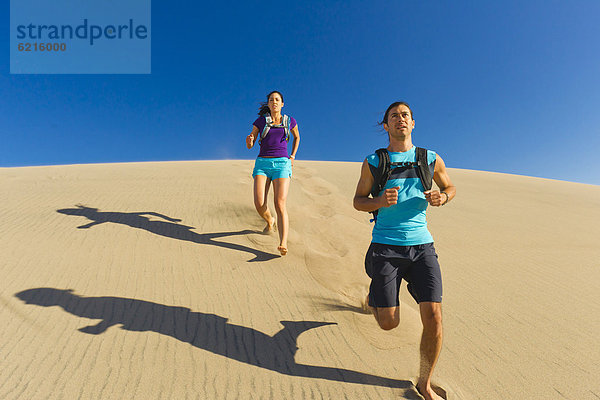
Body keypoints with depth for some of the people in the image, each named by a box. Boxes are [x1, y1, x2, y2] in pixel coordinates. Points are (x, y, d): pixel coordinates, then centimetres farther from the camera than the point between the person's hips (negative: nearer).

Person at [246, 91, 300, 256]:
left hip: (281, 164, -1)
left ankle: (283, 244, -24)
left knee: (280, 204, -18)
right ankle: (269, 221, 24)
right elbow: (249, 146, 11)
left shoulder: (290, 121, 10)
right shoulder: (260, 121, 8)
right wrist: (249, 140, -14)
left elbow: (297, 137, 29)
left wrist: (292, 157, 18)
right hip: (262, 163, 1)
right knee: (259, 204, -12)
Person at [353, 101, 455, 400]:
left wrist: (441, 197, -1)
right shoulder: (373, 162, 4)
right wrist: (379, 201, -14)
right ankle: (374, 290, 39)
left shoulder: (431, 159, 9)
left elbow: (450, 187, 24)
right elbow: (358, 201, 8)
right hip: (386, 245, -2)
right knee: (389, 323, 1)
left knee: (433, 317, -7)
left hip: (422, 245, 2)